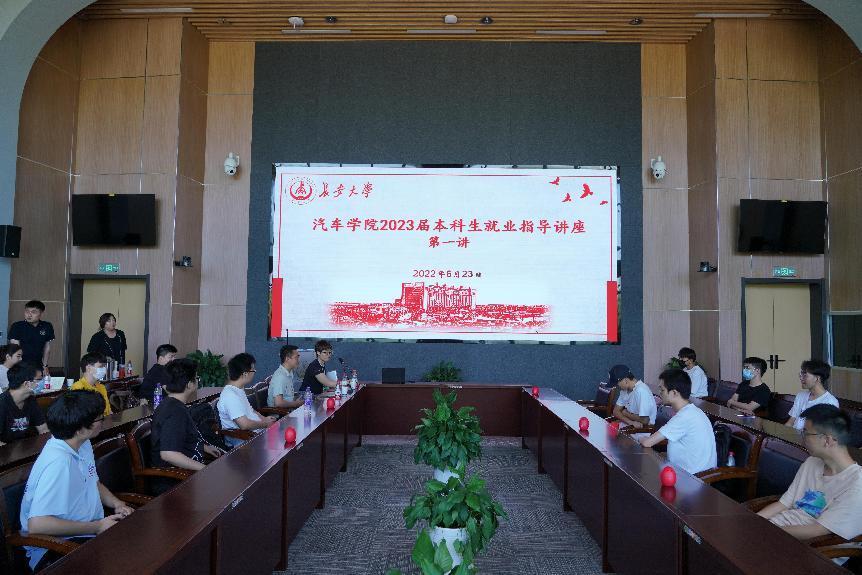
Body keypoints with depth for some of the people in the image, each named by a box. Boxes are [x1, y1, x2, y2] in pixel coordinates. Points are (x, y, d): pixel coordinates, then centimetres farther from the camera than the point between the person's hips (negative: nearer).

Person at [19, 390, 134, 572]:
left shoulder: (83, 444, 3)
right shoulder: (59, 463, -26)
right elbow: (36, 525, -30)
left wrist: (117, 504, 2)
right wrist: (97, 527, -22)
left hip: (92, 528, 9)